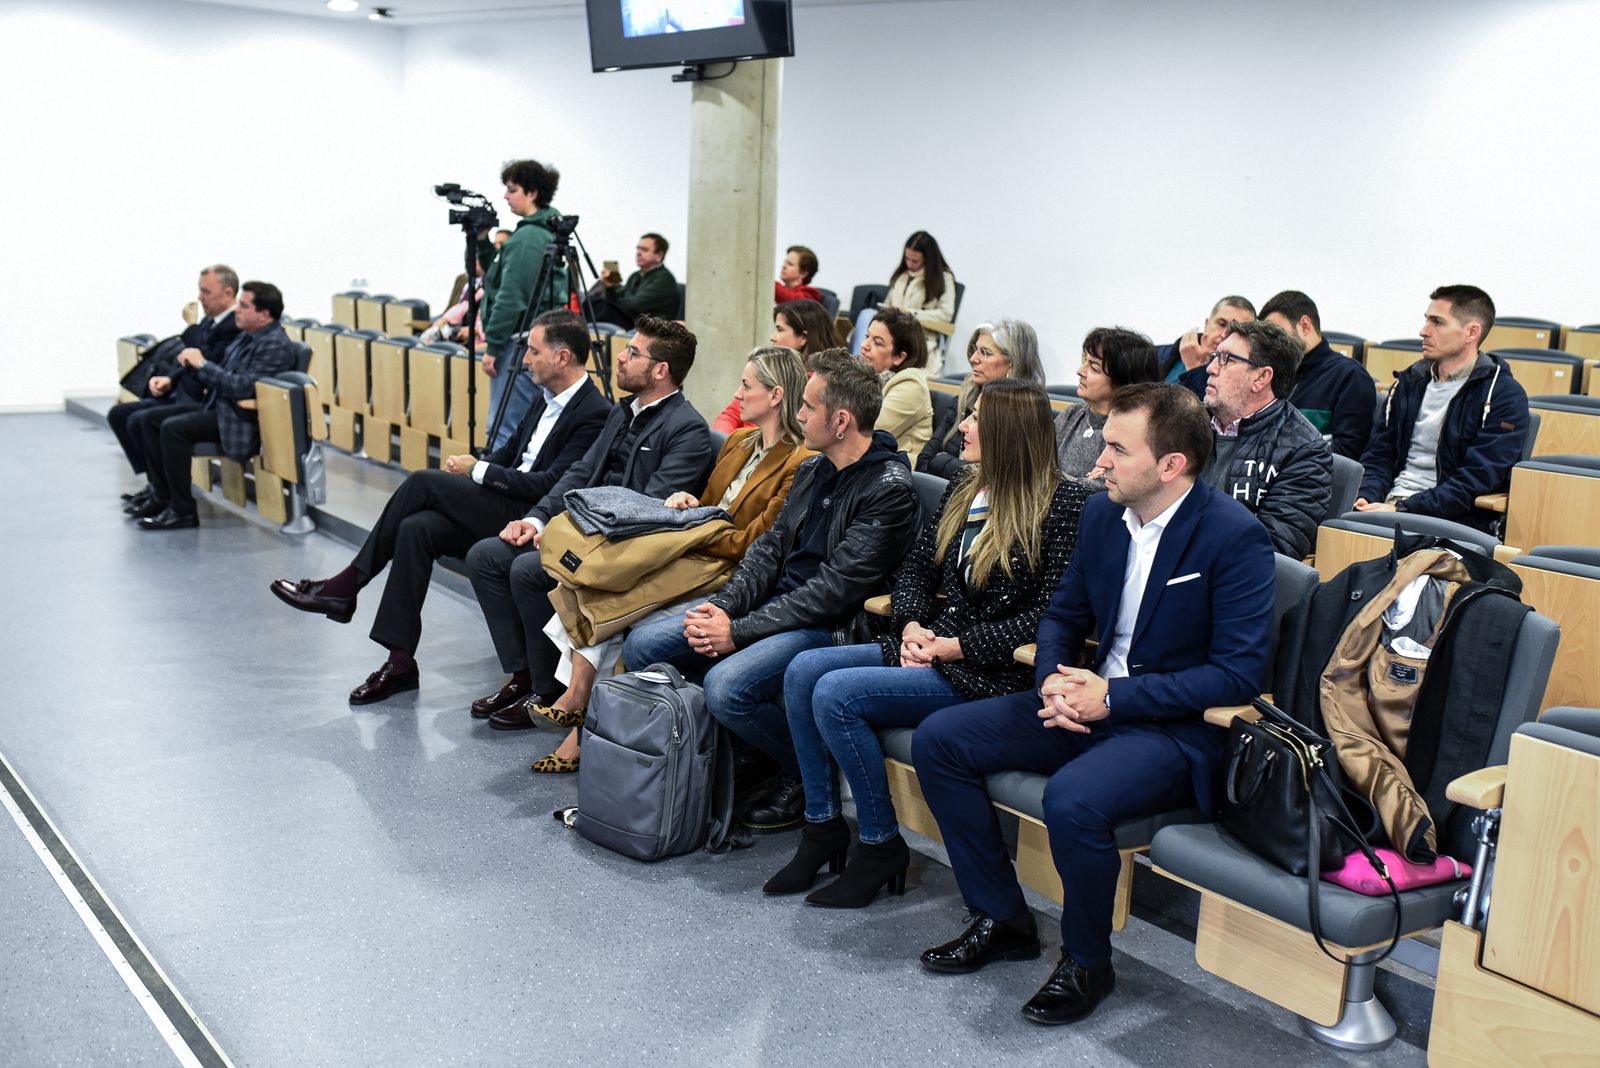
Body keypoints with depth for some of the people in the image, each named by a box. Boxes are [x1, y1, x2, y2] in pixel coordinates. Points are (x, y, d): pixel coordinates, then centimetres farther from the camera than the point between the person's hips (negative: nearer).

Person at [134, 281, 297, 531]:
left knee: (173, 428, -25)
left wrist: (202, 363, -19)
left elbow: (244, 387, -25)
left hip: (241, 419, -10)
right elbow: (221, 374, 21)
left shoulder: (276, 345, -16)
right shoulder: (247, 335, 14)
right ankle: (162, 495, 8)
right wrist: (192, 363, 1)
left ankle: (183, 511, -16)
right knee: (149, 419, 5)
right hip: (218, 406, 10)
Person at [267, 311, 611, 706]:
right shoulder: (547, 397, 15)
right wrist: (467, 469, 4)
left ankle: (344, 587, -2)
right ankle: (400, 662, -13)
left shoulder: (594, 414, -14)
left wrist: (477, 470, -12)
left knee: (423, 481, -16)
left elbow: (549, 485, -20)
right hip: (503, 507, 8)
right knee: (416, 528, -17)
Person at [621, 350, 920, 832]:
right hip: (776, 604, 9)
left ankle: (805, 776, -4)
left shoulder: (889, 490, -16)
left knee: (726, 687, -33)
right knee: (642, 645, -1)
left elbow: (836, 589, -20)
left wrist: (738, 631, -20)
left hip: (830, 627, -9)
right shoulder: (812, 471, 11)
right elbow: (772, 547, 12)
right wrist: (721, 606, -7)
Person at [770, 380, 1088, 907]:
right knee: (803, 670, -8)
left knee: (835, 694, -22)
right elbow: (916, 566, 17)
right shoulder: (966, 486, 12)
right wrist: (912, 625, -4)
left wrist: (956, 647, -16)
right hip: (929, 647, 8)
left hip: (986, 670, -8)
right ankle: (823, 828, 2)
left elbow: (1048, 616, -17)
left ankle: (882, 846, -4)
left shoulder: (1062, 503, -12)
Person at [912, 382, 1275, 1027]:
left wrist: (1115, 697, -22)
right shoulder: (1102, 513, 5)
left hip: (1177, 727, -7)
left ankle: (1087, 963, -5)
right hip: (1089, 701, 8)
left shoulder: (1235, 537, -15)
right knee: (937, 739, -5)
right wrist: (1053, 680, -7)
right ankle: (1001, 920, 8)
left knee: (1072, 800, -35)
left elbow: (1241, 671, -19)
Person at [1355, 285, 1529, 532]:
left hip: (1453, 519, -5)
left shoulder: (1505, 396, -2)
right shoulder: (1409, 381, 18)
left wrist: (1402, 510, -18)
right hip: (1389, 503, 6)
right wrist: (1367, 499, -5)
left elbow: (1475, 481, -11)